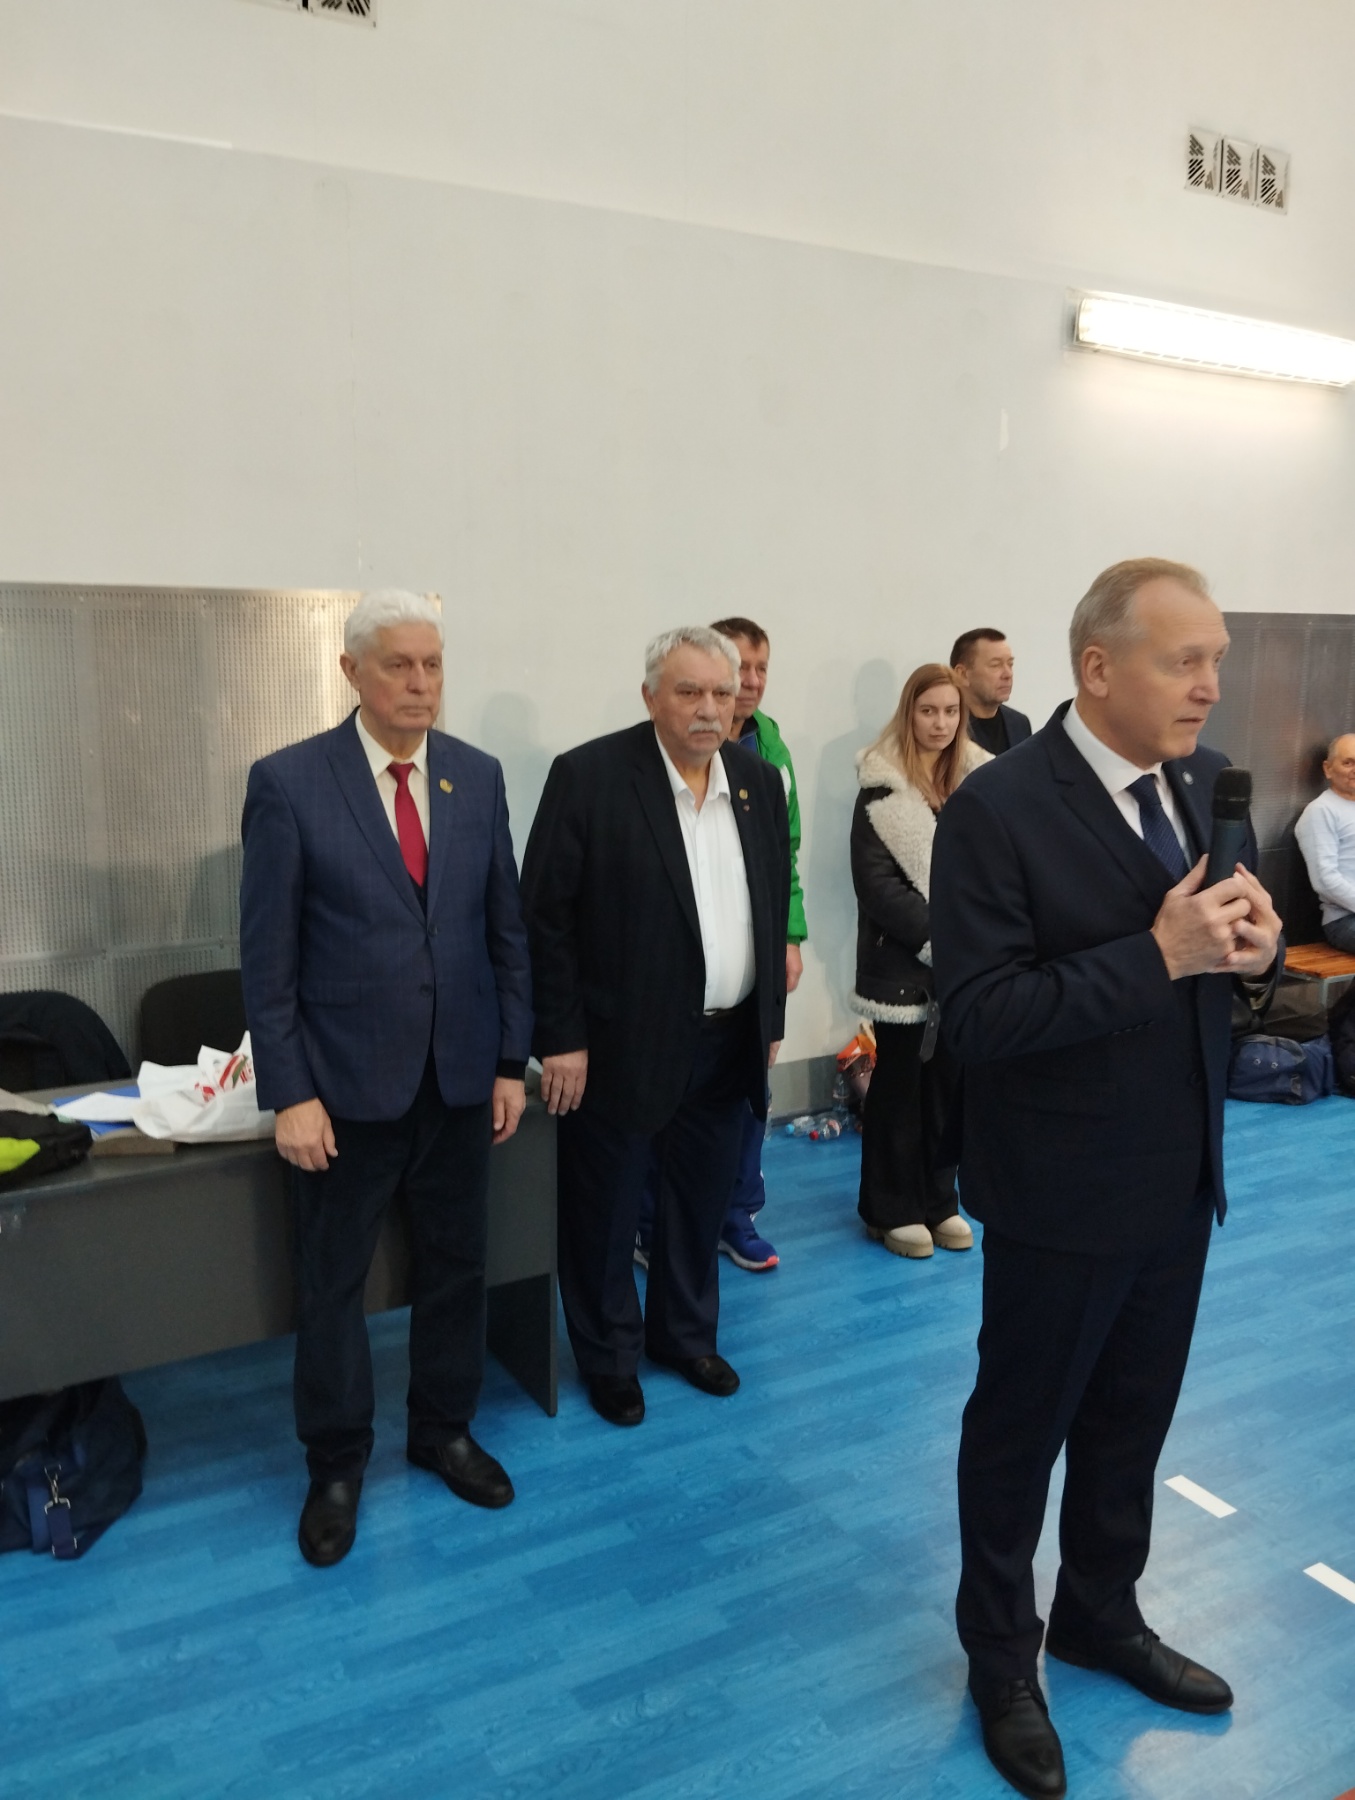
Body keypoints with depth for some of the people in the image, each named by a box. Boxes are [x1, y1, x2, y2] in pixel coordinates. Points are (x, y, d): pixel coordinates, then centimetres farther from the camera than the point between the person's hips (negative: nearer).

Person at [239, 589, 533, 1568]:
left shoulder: (479, 775, 1)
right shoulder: (289, 781, -9)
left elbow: (507, 926, 5)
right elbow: (267, 951, -8)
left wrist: (512, 1061, 4)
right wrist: (289, 1091, -11)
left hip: (461, 1075, 4)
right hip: (348, 1081, -3)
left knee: (457, 1263, 16)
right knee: (334, 1280, 11)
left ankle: (445, 1429, 37)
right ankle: (337, 1466, 30)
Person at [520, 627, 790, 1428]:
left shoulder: (759, 779, 4)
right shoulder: (589, 775, -13)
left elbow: (775, 904, 11)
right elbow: (546, 915, -12)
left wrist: (771, 1018, 11)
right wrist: (562, 1038, -13)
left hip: (728, 1044, 5)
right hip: (622, 1045, -5)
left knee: (703, 1204, 19)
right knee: (606, 1213, 11)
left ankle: (687, 1333, 40)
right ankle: (610, 1356, 31)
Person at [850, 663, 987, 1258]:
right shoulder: (882, 790, -6)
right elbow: (876, 881, -11)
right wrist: (935, 936, -17)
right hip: (902, 961, -4)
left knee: (948, 1080, 11)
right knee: (900, 1082, 5)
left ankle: (939, 1201, 24)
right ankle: (893, 1208, 17)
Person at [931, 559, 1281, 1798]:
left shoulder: (1210, 784, 1)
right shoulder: (998, 808, -20)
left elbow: (1230, 950, 9)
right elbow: (977, 1019, -24)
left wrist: (1256, 943, -14)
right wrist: (1158, 954, -29)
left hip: (1182, 1177, 7)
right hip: (1064, 1192, -6)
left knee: (1132, 1422, 23)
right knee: (1020, 1431, 14)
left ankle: (1101, 1615, 48)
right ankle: (1001, 1657, 38)